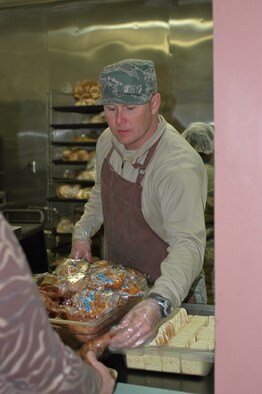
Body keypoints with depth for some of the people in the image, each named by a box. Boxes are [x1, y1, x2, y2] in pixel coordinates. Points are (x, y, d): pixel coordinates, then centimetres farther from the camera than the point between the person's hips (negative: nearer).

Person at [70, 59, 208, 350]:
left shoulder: (179, 165, -32)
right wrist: (83, 232, 1)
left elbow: (187, 244, -41)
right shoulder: (108, 142, -7)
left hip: (167, 290, -6)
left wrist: (157, 304, -56)